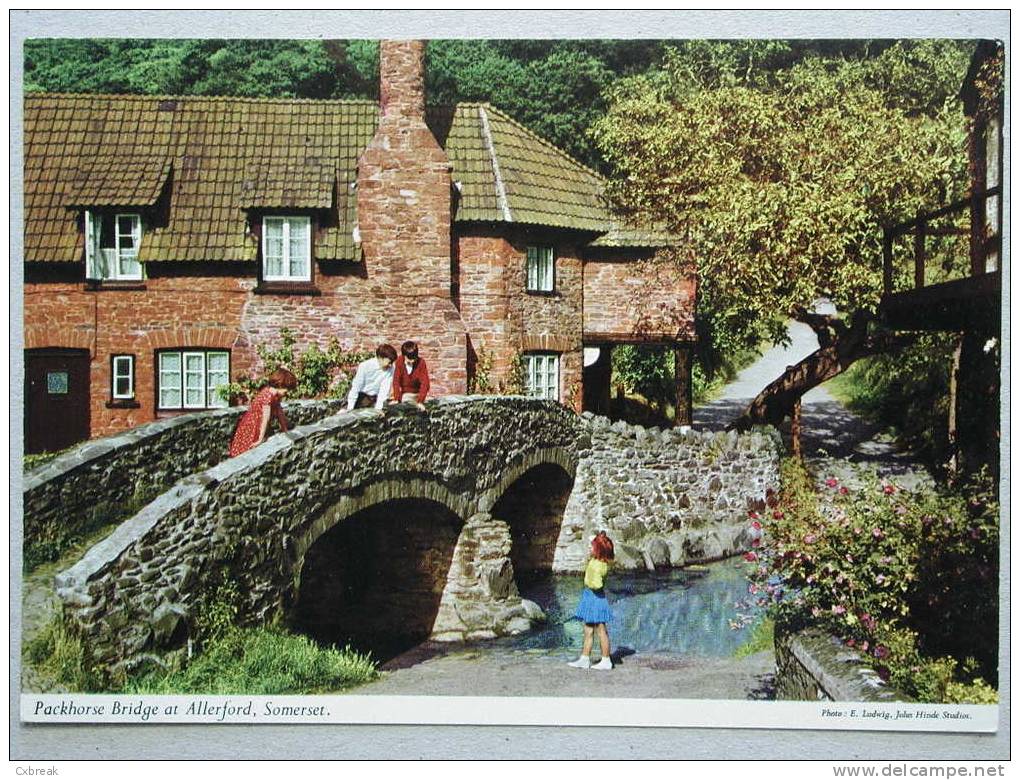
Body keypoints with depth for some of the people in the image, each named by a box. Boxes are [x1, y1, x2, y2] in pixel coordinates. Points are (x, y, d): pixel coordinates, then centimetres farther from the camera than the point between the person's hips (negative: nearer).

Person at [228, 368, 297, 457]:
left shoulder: (275, 395, 1)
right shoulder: (268, 396, -28)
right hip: (251, 429, -9)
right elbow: (265, 419, -27)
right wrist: (260, 440, -27)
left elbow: (279, 413, 10)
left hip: (258, 428, 9)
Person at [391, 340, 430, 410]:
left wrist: (420, 401, -33)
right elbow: (396, 380, -16)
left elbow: (425, 383, -25)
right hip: (404, 393, 1)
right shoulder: (399, 361, -17)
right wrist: (396, 399, -22)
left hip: (418, 393, -1)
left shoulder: (421, 362, -22)